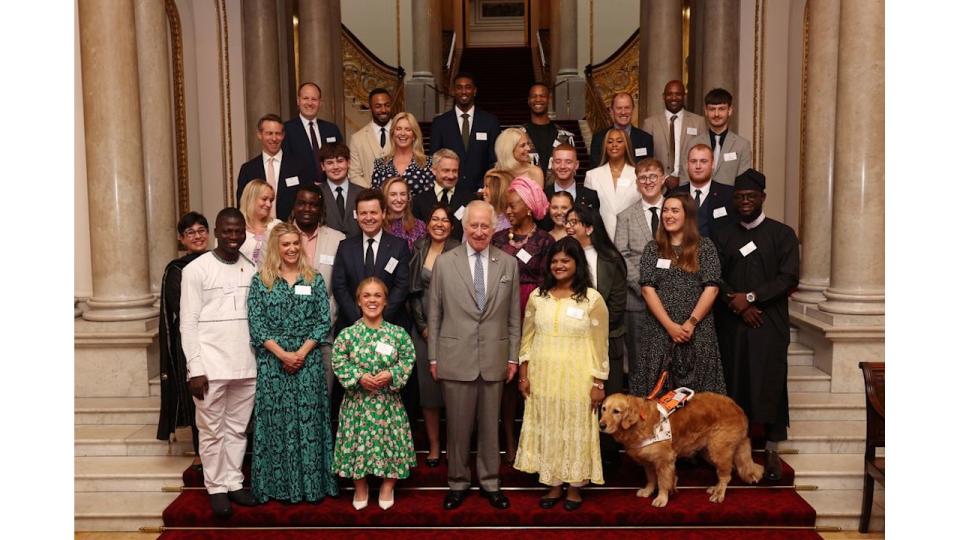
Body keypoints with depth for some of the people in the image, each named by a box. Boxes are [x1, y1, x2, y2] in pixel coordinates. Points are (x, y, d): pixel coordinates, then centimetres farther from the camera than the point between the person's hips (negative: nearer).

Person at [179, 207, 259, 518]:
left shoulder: (252, 270, 6)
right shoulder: (196, 269, -4)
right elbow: (188, 324, -6)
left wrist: (263, 359, 5)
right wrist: (195, 369, -10)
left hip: (246, 366, 3)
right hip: (210, 367, -3)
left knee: (238, 429, 13)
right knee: (212, 431, 6)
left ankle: (234, 482, 25)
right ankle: (216, 488, 20)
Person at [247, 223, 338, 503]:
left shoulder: (314, 280, 6)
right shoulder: (260, 281, 3)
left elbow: (324, 322, 2)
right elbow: (256, 325, -3)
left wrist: (302, 352, -10)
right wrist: (282, 354, -12)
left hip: (308, 361, 1)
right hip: (272, 362, 0)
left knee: (309, 421, 3)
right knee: (276, 422, 3)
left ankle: (312, 484, 12)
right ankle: (279, 485, 14)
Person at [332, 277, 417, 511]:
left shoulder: (398, 333, -4)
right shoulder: (348, 334, -5)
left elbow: (408, 360, -1)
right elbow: (338, 362, -4)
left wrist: (390, 375, -16)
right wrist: (359, 377, -16)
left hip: (388, 401, 1)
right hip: (357, 400, 0)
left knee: (389, 439, 6)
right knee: (358, 440, 6)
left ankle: (388, 486, 29)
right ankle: (360, 487, 28)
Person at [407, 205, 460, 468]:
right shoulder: (419, 250, 7)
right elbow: (413, 291, 7)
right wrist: (422, 326, -2)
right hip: (424, 327, 3)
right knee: (427, 385, 6)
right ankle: (434, 445, 17)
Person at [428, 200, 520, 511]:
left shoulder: (509, 264, 4)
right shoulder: (444, 262, 0)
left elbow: (514, 316, 7)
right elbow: (434, 314, 2)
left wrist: (513, 357, 5)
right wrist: (433, 357, 1)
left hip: (494, 359, 1)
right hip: (455, 358, -1)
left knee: (490, 425, 12)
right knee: (457, 426, 8)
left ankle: (489, 481, 28)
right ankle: (458, 482, 25)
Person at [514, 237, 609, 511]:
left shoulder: (592, 299, -5)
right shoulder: (538, 296, 5)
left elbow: (600, 345, -5)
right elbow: (527, 338, 9)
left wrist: (598, 383, -7)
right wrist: (524, 374, 4)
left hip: (577, 378, -3)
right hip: (542, 377, 3)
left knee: (576, 431, 7)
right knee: (547, 431, 10)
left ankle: (575, 487, 23)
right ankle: (553, 485, 24)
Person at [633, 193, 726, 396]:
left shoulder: (705, 247, 4)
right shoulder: (653, 248, 7)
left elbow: (711, 288, -3)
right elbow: (648, 289, -1)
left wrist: (691, 323, -12)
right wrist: (670, 326, -10)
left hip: (697, 332, -1)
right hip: (659, 330, 1)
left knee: (697, 390, 2)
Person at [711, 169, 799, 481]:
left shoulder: (782, 234, 5)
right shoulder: (722, 237, 12)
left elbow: (789, 277, -5)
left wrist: (750, 297, -13)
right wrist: (737, 305, -11)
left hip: (769, 324, -2)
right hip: (731, 324, 2)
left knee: (770, 384, -2)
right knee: (734, 384, 2)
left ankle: (772, 452, 8)